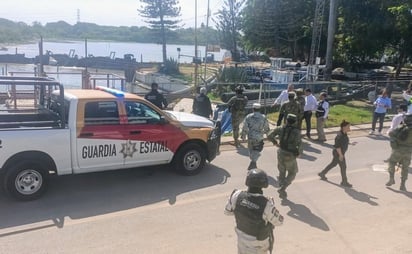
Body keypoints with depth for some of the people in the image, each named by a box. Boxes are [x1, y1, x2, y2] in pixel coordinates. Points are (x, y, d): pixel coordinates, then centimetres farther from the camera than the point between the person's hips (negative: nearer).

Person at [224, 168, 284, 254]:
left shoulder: (237, 195, -26)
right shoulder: (267, 205, -36)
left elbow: (228, 211, -7)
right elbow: (279, 221, -17)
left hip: (242, 235, 3)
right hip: (259, 242, -3)